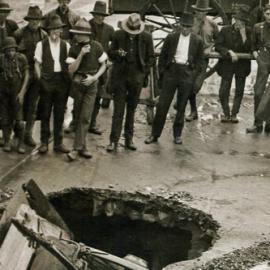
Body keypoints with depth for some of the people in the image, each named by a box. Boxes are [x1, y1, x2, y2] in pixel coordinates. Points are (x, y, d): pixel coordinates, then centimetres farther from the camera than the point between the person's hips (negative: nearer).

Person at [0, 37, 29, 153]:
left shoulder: (21, 58, -13)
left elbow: (26, 75, -6)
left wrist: (21, 92, -11)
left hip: (17, 92, -1)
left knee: (18, 118, -3)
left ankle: (21, 143, 7)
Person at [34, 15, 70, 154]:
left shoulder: (65, 45, 5)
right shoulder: (41, 45, 0)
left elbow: (69, 64, 7)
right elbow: (37, 64, 2)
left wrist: (68, 79, -2)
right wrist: (40, 79, -5)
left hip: (62, 81, 2)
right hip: (47, 80, -2)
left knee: (59, 114, 8)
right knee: (45, 113, 4)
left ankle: (58, 143, 16)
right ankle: (44, 142, 13)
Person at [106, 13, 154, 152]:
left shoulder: (146, 37, -3)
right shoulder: (118, 35, -2)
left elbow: (150, 57, 6)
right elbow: (110, 53, 5)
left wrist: (144, 72, 0)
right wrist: (117, 53, -16)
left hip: (136, 77, 1)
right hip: (120, 75, -1)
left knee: (131, 109, 10)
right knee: (118, 109, -2)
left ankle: (129, 139, 19)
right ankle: (114, 140, 0)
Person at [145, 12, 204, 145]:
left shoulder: (197, 41, 4)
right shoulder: (171, 38, 3)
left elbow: (200, 60, 10)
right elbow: (162, 56, 8)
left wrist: (195, 75, 2)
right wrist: (162, 72, 1)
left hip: (187, 74, 0)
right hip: (171, 71, 0)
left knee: (181, 106, 6)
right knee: (162, 104, -2)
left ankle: (177, 134, 17)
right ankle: (155, 134, 4)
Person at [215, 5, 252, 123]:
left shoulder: (249, 32, -4)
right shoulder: (225, 30, -5)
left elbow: (249, 49, -11)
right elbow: (218, 45, -8)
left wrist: (244, 35, -21)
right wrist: (230, 52, -20)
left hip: (242, 65, 1)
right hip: (227, 64, -1)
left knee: (239, 91, 7)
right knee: (223, 92, -3)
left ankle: (234, 114, 19)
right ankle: (226, 113, 15)